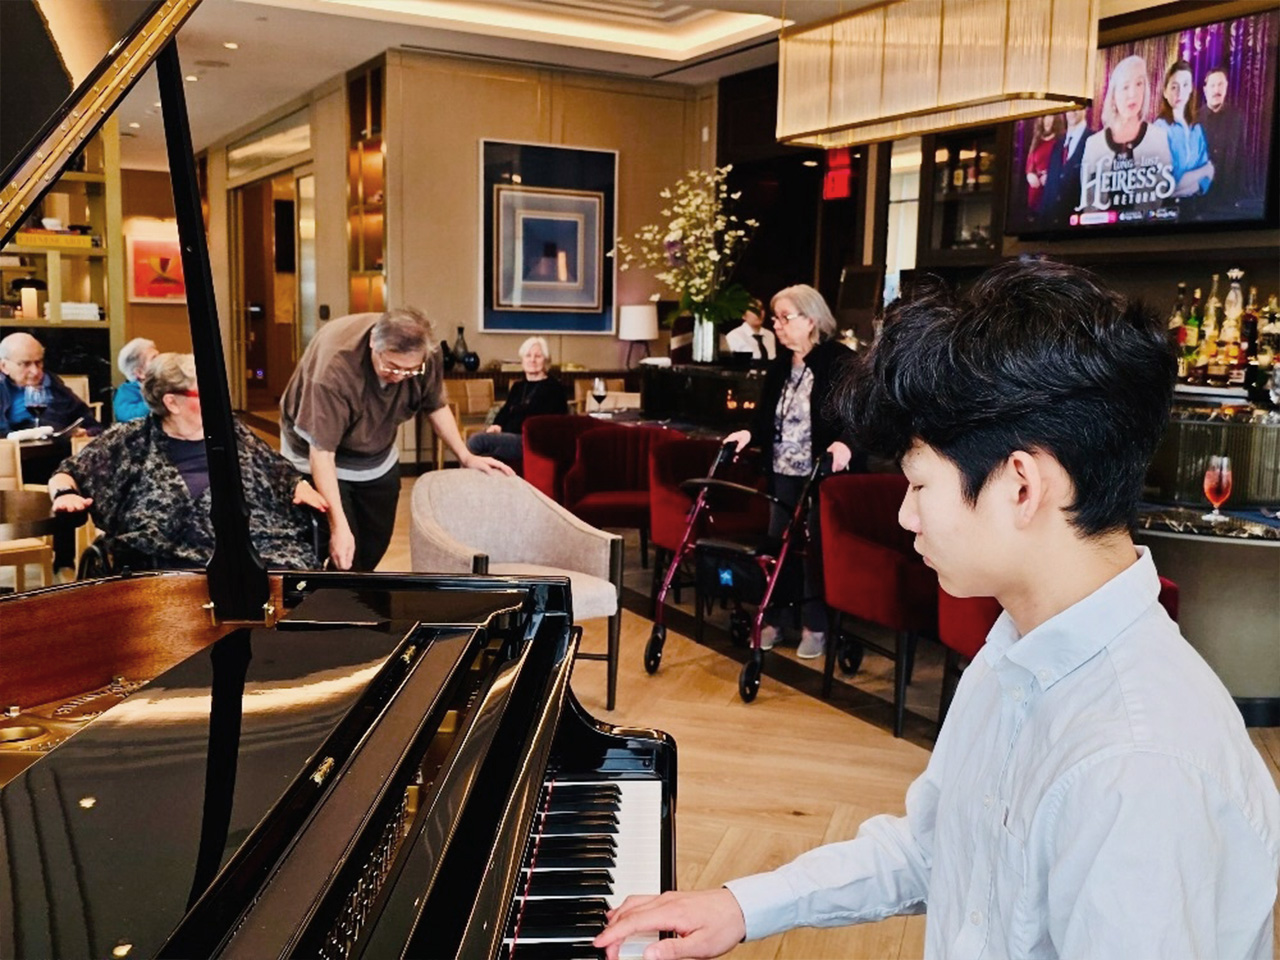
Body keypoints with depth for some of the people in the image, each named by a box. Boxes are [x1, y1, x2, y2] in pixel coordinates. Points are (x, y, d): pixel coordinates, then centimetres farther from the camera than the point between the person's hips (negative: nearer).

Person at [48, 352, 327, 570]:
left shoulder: (233, 433, 21)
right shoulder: (131, 441, 11)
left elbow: (281, 472, 30)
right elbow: (67, 473, 18)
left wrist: (301, 487, 9)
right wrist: (64, 493, -5)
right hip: (184, 563, -3)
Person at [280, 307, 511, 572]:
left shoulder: (426, 355, -24)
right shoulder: (334, 365, -40)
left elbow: (436, 406, -2)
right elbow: (321, 451, -36)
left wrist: (465, 457, -8)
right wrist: (338, 525, -40)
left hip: (378, 456, 5)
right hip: (321, 459, -5)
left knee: (376, 543, 15)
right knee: (342, 558, -10)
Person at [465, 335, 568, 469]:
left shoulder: (553, 387, 6)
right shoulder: (517, 386, 26)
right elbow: (505, 412, 15)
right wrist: (496, 426, -8)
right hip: (509, 437, 6)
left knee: (476, 441, -27)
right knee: (474, 438, -27)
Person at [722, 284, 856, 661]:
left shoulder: (841, 362, -10)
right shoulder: (780, 364, 11)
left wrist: (844, 443, -31)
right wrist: (750, 433, -1)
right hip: (782, 471, 6)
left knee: (815, 549, 2)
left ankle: (815, 627, 15)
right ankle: (771, 620, 21)